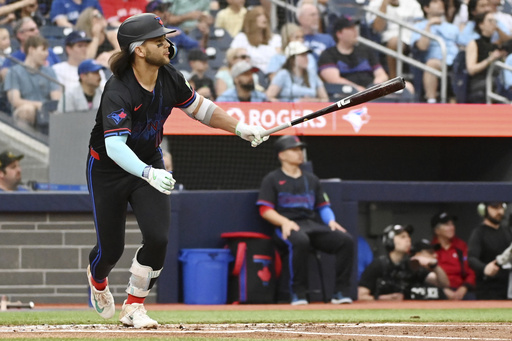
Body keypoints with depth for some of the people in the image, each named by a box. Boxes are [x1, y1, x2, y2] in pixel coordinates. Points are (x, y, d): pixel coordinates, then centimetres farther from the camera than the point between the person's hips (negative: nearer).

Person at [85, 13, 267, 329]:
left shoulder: (169, 77, -11)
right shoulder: (118, 92, -32)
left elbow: (197, 106, 7)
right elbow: (115, 147, -42)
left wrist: (239, 127, -3)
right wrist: (149, 174, -57)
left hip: (150, 161, 5)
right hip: (108, 169, -5)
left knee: (158, 238, -13)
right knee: (111, 247, 4)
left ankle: (134, 307, 5)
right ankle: (97, 279, 43)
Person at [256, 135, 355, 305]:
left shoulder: (311, 179, 24)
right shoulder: (272, 179, 9)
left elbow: (323, 206, 24)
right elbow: (265, 210, 0)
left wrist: (331, 221, 1)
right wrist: (285, 221, -18)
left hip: (314, 224, 5)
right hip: (287, 227, -5)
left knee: (346, 239, -21)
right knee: (300, 241, -42)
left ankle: (341, 292, -20)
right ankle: (298, 294, -34)